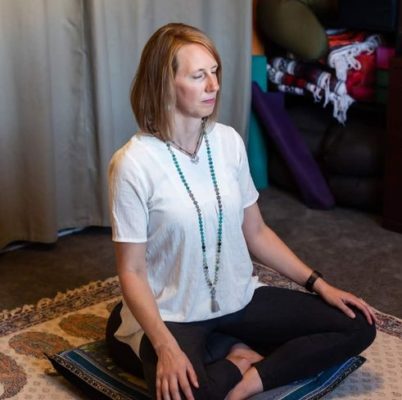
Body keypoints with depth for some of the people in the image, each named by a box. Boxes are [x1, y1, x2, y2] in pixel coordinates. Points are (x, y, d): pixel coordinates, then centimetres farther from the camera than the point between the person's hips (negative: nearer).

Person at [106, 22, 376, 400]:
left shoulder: (228, 141, -2)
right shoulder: (134, 163, -18)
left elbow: (256, 232, 8)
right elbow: (131, 272, -15)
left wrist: (318, 284, 2)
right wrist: (166, 348, -27)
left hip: (238, 299, 6)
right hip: (173, 315, -5)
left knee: (357, 326, -2)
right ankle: (236, 354, -6)